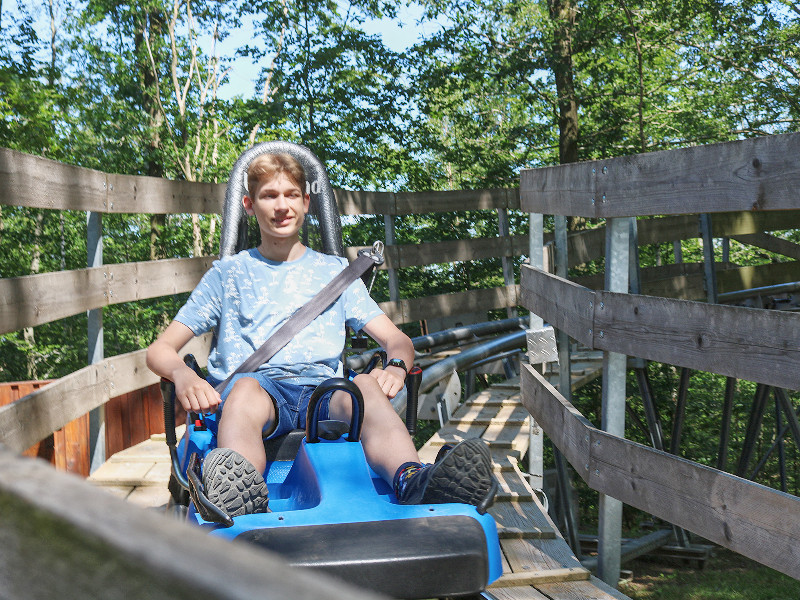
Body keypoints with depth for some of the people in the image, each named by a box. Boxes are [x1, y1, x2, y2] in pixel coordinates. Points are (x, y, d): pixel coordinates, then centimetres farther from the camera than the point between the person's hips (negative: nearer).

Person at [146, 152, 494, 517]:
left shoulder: (335, 271, 25)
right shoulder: (227, 274, 22)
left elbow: (396, 339, 17)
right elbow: (160, 349, 15)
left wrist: (396, 366, -9)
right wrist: (183, 375, -11)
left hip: (322, 391, 1)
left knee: (366, 385, -34)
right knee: (246, 388, -38)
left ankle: (415, 485, -62)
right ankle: (242, 507, -66)